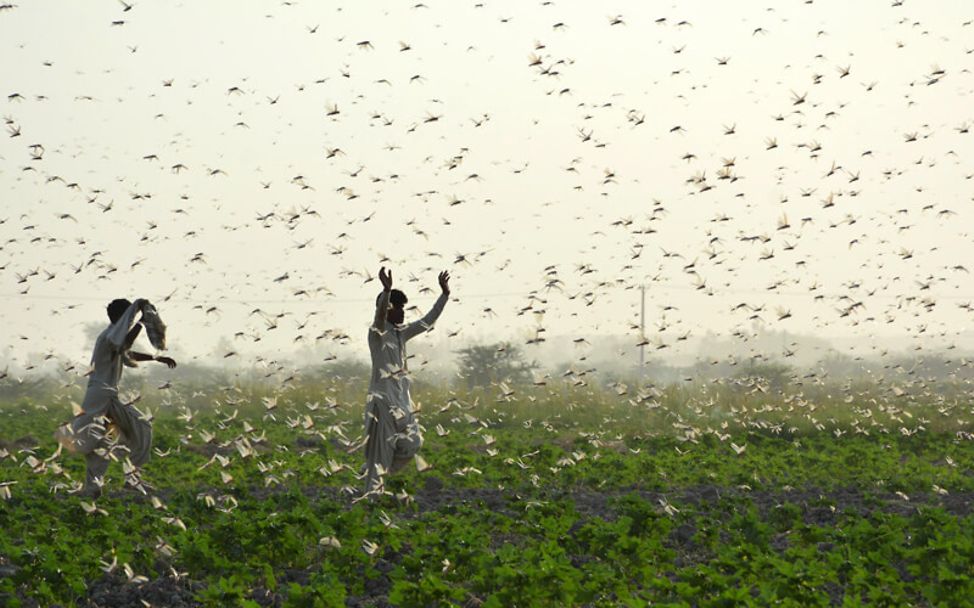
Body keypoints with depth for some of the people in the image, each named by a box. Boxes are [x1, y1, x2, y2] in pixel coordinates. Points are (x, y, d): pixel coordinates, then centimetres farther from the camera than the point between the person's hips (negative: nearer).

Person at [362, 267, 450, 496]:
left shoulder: (401, 333, 15)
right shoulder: (378, 332, -8)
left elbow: (428, 321, 20)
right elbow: (380, 316, -30)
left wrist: (444, 294, 15)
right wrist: (386, 290, -47)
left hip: (402, 399, 8)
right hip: (383, 398, -8)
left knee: (413, 443, 6)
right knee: (381, 448, -8)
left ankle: (378, 471, 22)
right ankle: (373, 490, -5)